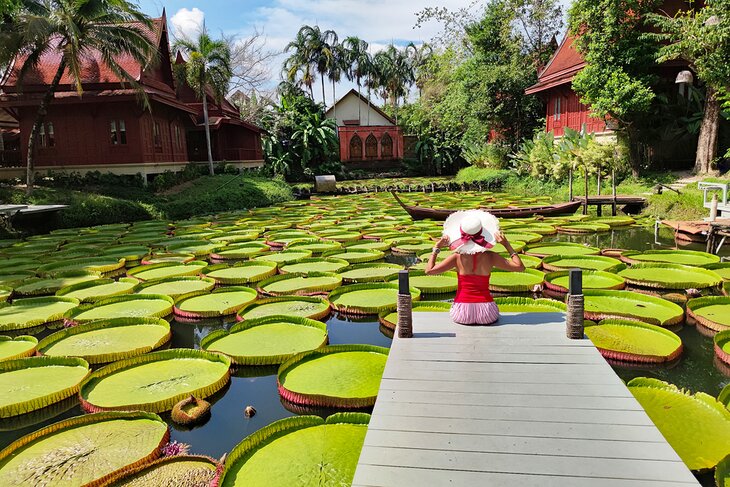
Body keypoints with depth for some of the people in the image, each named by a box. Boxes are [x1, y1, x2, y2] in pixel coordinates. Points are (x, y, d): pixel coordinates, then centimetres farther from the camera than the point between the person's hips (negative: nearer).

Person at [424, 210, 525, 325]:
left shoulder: (457, 257, -8)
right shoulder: (490, 256, -7)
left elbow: (429, 270, -8)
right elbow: (520, 267, 1)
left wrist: (437, 248, 1)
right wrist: (507, 245, 2)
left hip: (462, 313, 0)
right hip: (486, 313, 0)